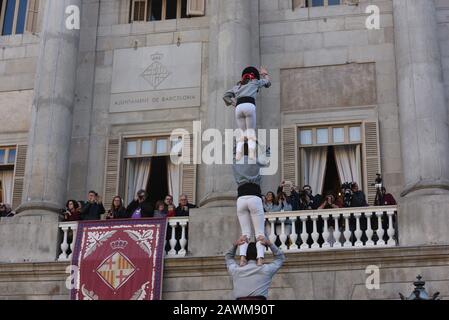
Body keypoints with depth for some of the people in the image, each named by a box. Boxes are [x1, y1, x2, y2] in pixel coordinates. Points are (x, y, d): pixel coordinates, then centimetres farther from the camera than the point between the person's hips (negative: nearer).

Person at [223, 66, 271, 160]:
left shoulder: (238, 86, 32)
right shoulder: (255, 82, 24)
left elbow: (225, 96, 26)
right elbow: (268, 82, 42)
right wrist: (265, 74, 59)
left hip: (239, 107, 3)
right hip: (249, 105, -3)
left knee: (241, 133, 5)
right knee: (251, 132, -4)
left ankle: (238, 158, -11)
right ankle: (252, 158, -22)